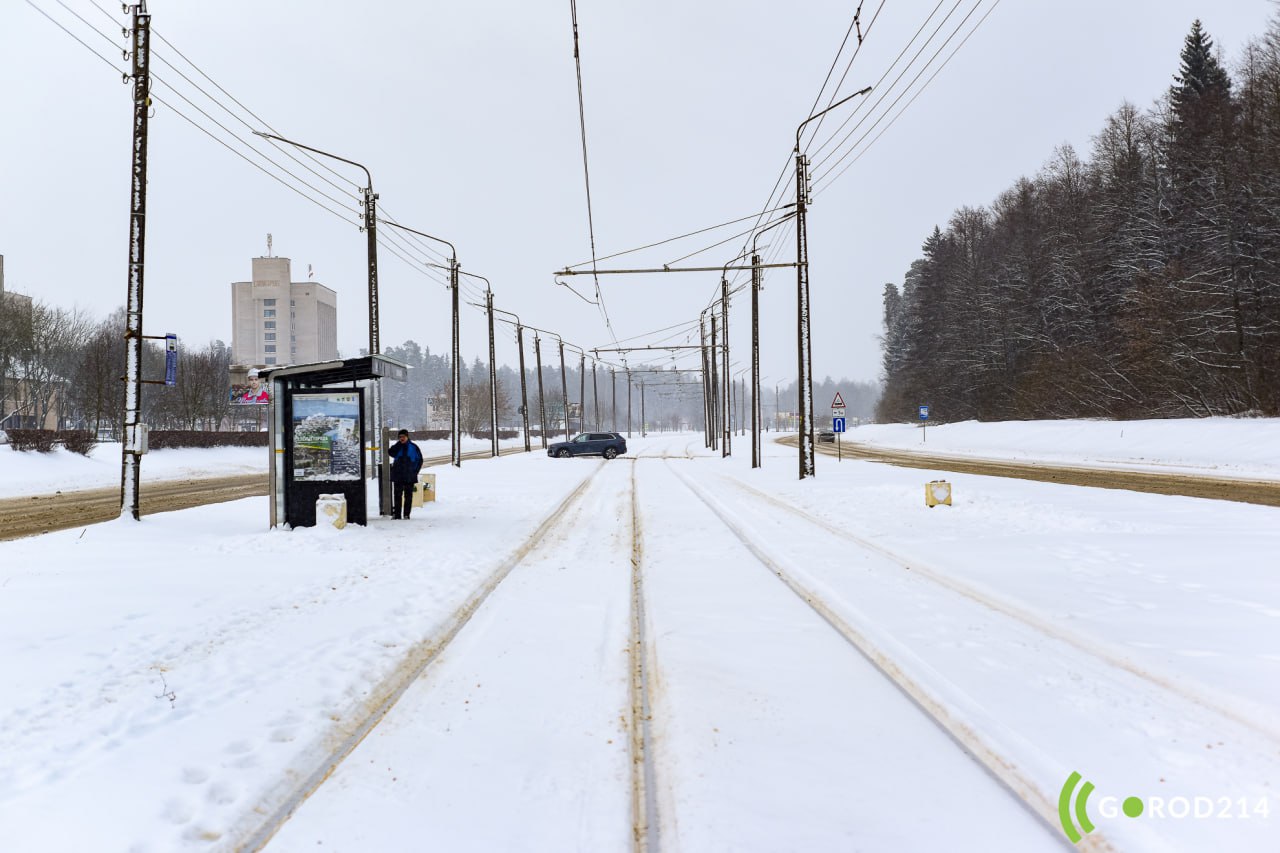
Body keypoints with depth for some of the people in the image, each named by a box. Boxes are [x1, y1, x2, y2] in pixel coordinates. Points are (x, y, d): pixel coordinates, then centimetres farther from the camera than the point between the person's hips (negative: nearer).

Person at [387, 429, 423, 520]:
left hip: (410, 477, -1)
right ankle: (396, 514, 4)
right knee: (397, 495, 1)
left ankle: (406, 514, 8)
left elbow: (419, 460, 7)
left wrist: (415, 471, -2)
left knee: (408, 496, 2)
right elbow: (390, 453, -13)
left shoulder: (413, 447, 2)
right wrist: (399, 443, -11)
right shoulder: (397, 447, 7)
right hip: (398, 476, 1)